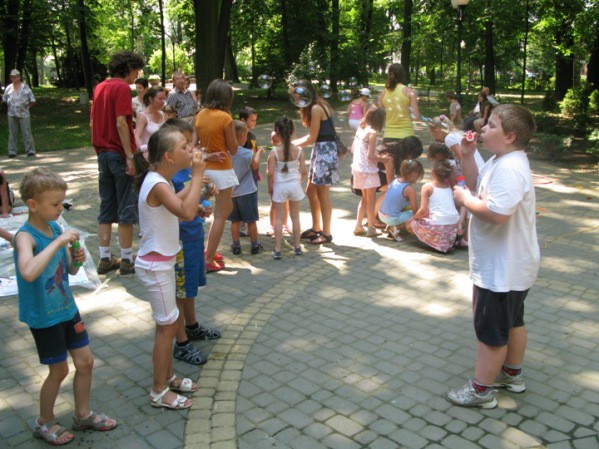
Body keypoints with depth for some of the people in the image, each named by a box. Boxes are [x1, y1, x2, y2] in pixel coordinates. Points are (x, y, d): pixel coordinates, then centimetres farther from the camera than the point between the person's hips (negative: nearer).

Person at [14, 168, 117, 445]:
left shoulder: (56, 228, -1)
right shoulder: (25, 236, -22)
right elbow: (28, 273, -43)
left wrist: (77, 259, -13)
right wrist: (58, 242, -38)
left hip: (66, 307, 7)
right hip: (43, 316, -7)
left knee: (85, 361, 13)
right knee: (59, 370, 7)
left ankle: (83, 415, 34)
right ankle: (45, 423, 32)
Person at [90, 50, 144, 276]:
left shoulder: (100, 87, 13)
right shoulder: (122, 88, -11)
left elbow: (92, 123, 16)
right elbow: (121, 124, -20)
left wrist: (101, 150, 20)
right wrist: (130, 156, -20)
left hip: (103, 153, 8)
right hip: (120, 154, -8)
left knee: (106, 208, 12)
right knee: (127, 209, 0)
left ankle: (105, 259, 16)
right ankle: (127, 260, 6)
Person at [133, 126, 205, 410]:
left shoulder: (161, 181, 5)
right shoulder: (157, 185, -25)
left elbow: (179, 200, 23)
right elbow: (187, 212, -39)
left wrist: (195, 178, 12)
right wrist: (197, 175, -29)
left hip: (162, 262, 10)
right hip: (155, 266, -10)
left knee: (170, 323, 20)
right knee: (167, 327, 2)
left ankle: (168, 377, 37)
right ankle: (159, 392, 18)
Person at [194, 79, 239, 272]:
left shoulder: (200, 115, 4)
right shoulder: (225, 117, -15)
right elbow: (233, 150, -8)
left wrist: (207, 155, -5)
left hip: (204, 169, 7)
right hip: (221, 171, -7)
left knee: (227, 209, 22)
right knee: (220, 216, 2)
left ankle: (209, 251, 25)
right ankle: (208, 260, 5)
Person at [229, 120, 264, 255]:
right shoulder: (248, 153, -17)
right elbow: (255, 166, 1)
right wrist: (259, 153, 17)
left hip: (231, 192, 3)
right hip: (247, 192, -3)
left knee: (235, 220, 14)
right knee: (251, 220, 10)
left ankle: (236, 246, 19)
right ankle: (255, 246, 19)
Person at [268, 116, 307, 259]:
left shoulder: (274, 152, -14)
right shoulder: (298, 150, -7)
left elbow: (271, 173, -15)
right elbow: (304, 171, -4)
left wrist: (270, 187, 0)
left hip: (279, 186, -2)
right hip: (294, 184, 2)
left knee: (279, 218, 6)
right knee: (295, 216, 15)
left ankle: (277, 249, 6)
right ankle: (297, 247, 24)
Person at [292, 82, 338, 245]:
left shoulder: (316, 108, -15)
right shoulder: (319, 106, 14)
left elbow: (312, 138, -13)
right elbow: (313, 134, 11)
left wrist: (293, 144, -3)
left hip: (325, 151, -10)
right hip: (320, 150, 10)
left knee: (323, 194, -3)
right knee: (311, 191, 15)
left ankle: (326, 233, 7)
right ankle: (316, 228, 26)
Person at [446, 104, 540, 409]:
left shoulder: (509, 169, -27)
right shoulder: (500, 161, 7)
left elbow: (497, 213, -38)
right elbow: (477, 184, 19)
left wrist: (464, 199, -23)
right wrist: (467, 155, 5)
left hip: (501, 268, -11)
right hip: (510, 265, 11)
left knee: (491, 329, 2)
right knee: (512, 320, 23)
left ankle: (481, 390, 17)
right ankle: (512, 375, 41)